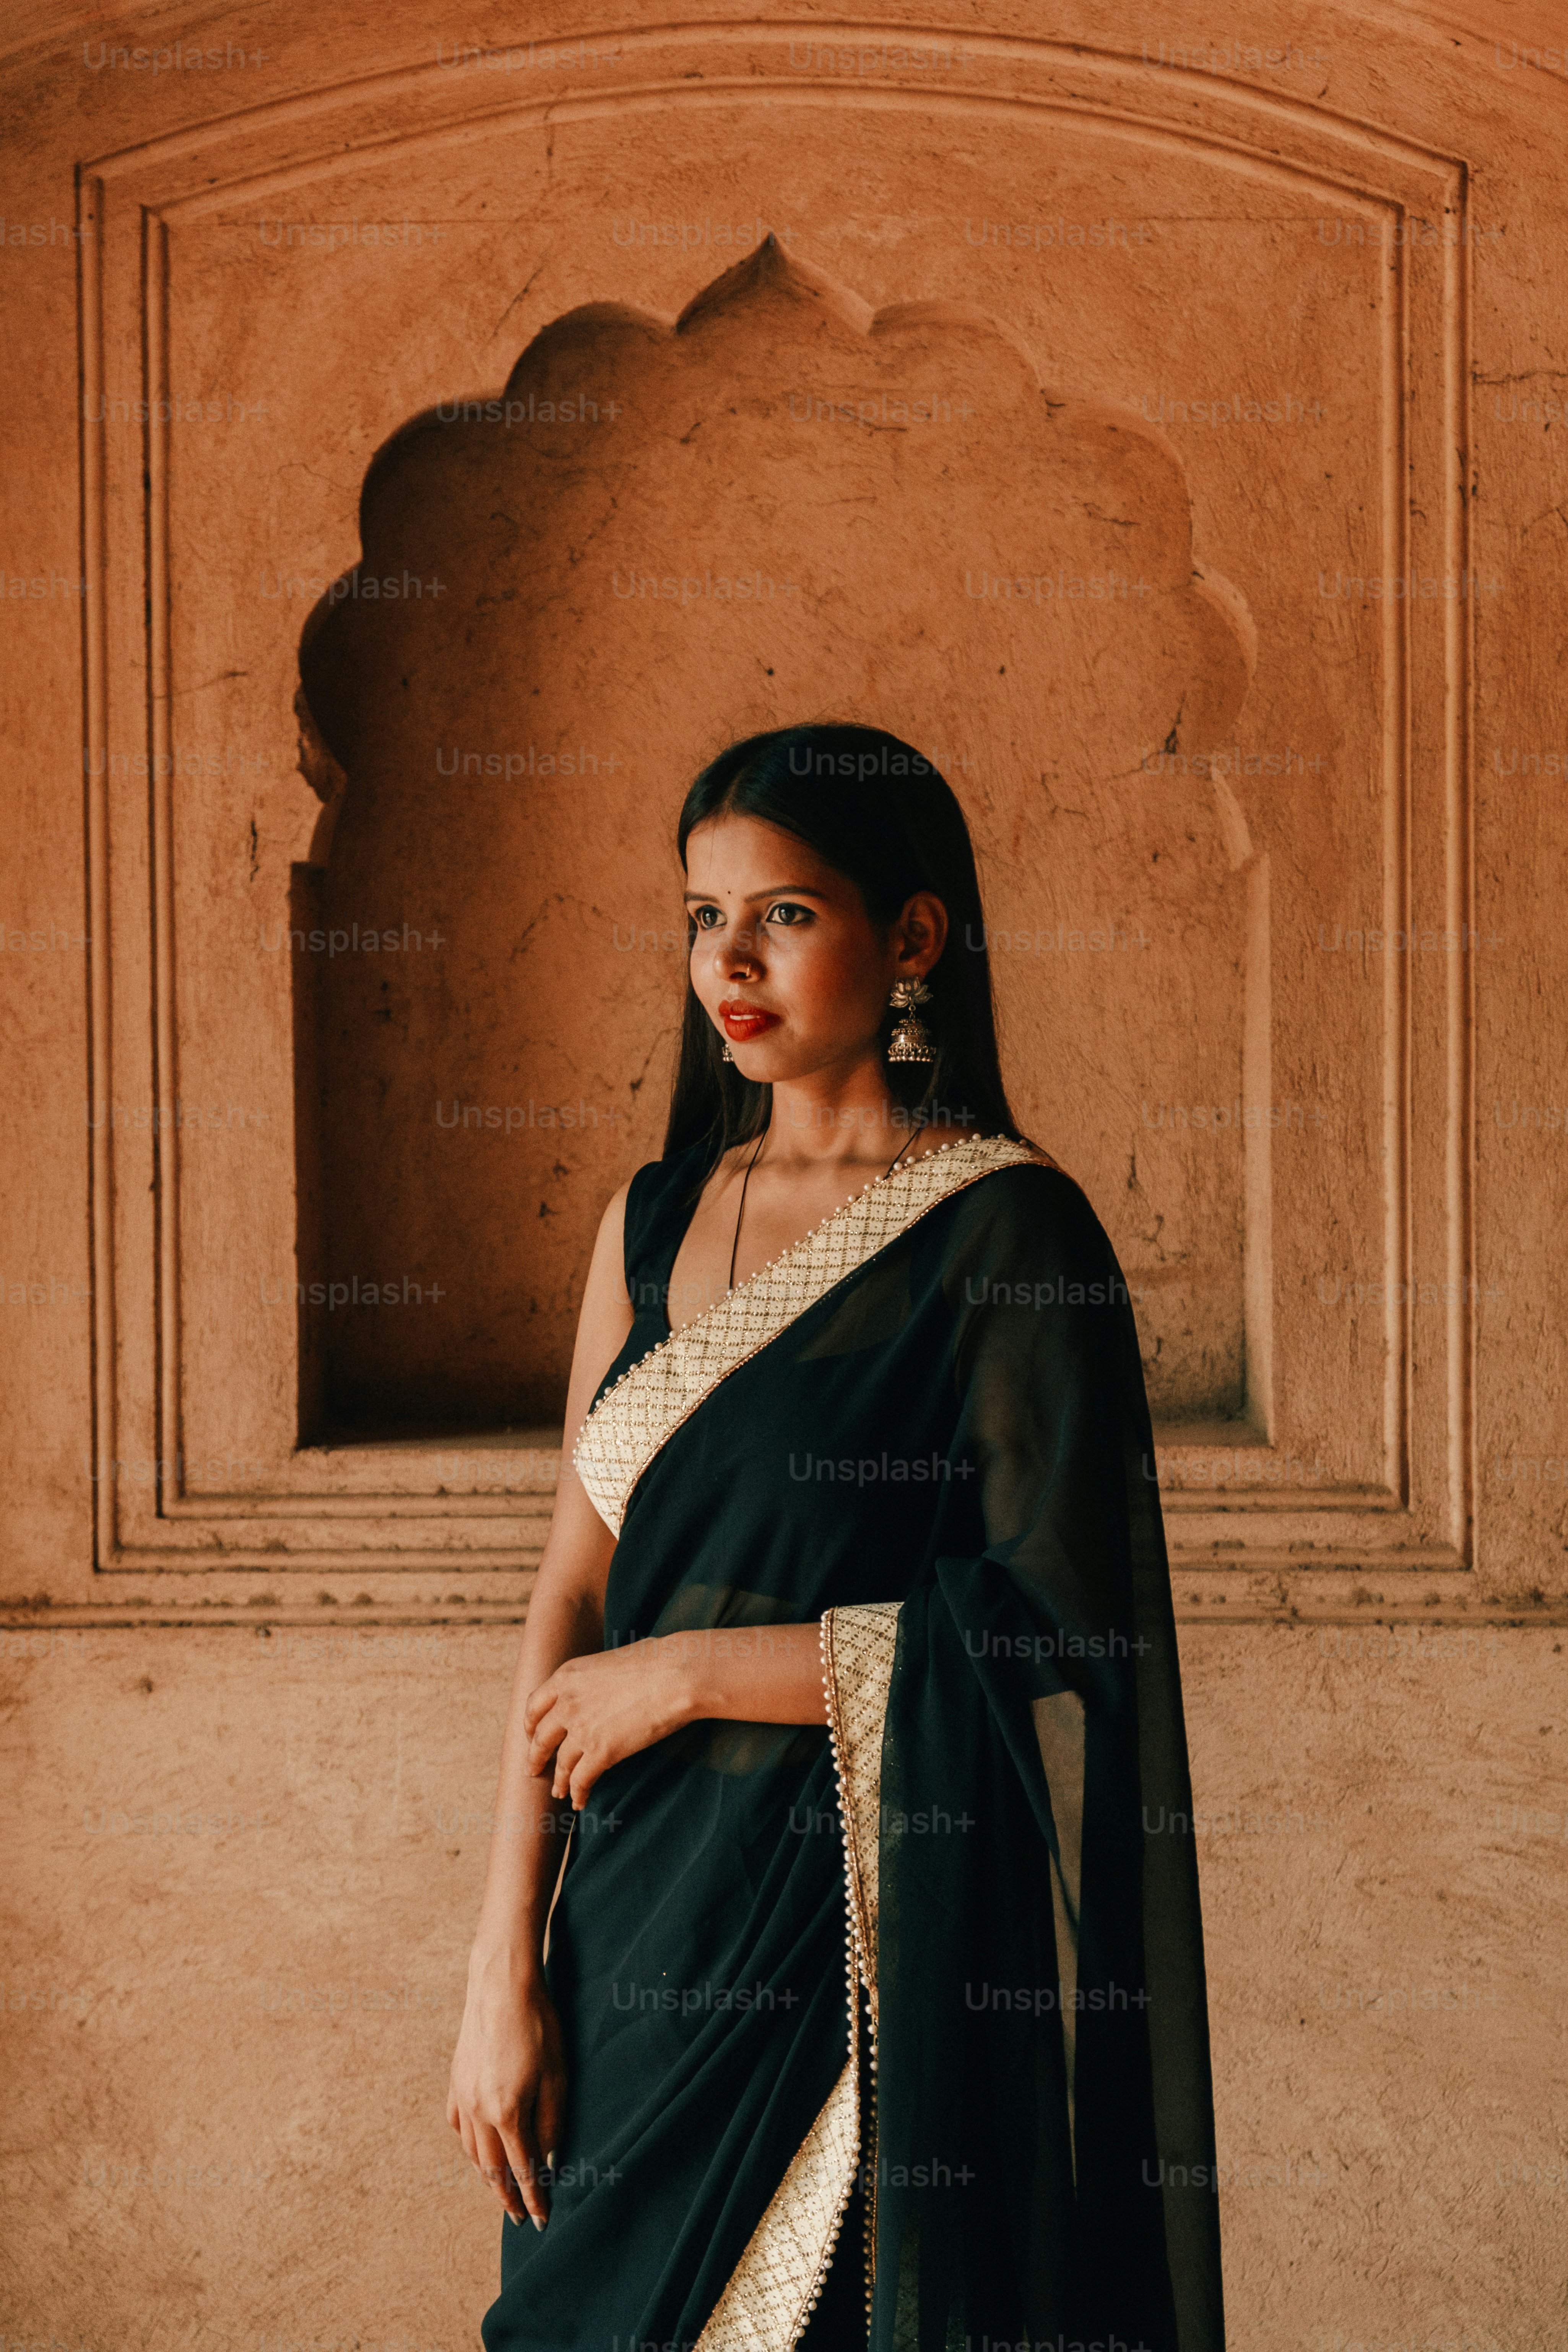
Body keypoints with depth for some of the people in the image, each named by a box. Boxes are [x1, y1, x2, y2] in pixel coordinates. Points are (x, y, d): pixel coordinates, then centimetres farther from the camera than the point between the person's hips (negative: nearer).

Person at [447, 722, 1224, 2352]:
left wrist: (695, 1671, -10)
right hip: (640, 1916, 6)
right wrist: (505, 1970, -2)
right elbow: (572, 1593, 5)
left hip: (876, 1934, -5)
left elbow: (1050, 1623, -13)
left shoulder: (1006, 1230, -8)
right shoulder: (653, 1223, 9)